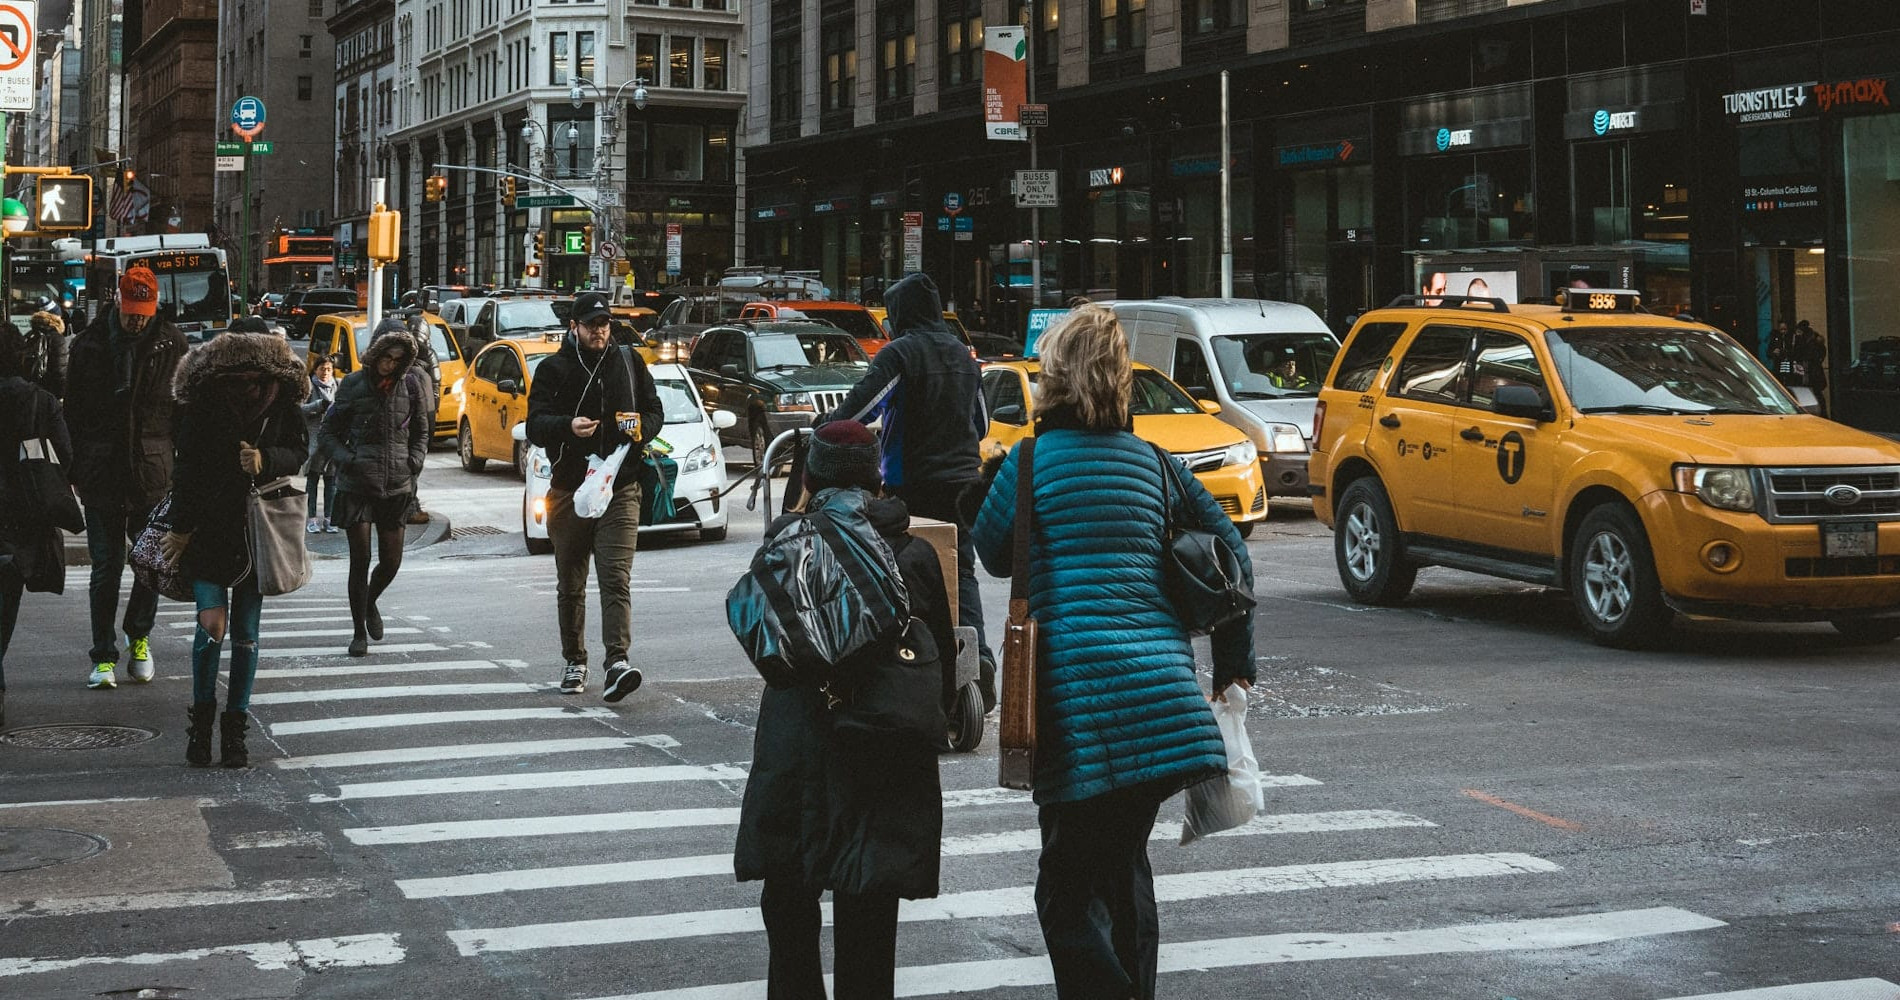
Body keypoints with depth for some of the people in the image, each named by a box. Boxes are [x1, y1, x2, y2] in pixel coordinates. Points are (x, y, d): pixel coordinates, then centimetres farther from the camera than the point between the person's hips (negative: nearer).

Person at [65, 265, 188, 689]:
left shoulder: (172, 344, 1)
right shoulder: (89, 344, 3)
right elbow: (73, 411, 8)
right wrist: (76, 470, 4)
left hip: (153, 474, 0)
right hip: (101, 474, 0)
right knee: (106, 567, 1)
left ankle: (139, 637, 28)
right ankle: (104, 657, 7)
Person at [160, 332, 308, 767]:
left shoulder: (283, 409, -4)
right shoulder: (202, 409, -8)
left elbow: (299, 453, 2)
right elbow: (188, 471, -4)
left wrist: (265, 460, -18)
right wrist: (180, 530, -3)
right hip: (208, 532, -2)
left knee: (246, 634, 6)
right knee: (212, 624, -11)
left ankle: (235, 727, 17)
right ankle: (201, 719, 9)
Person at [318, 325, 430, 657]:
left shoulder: (411, 385, 4)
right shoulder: (354, 384, -2)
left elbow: (420, 431, 17)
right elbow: (327, 432, 4)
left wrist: (413, 463, 2)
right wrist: (346, 461, -11)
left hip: (396, 486, 2)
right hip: (357, 485, -2)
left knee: (391, 561, 5)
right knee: (361, 560, -2)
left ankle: (370, 602, 38)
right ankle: (359, 632, 11)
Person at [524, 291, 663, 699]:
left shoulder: (629, 363, 11)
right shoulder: (554, 369, 4)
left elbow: (655, 411, 17)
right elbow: (535, 425, -6)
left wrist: (642, 427, -8)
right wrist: (568, 426, -27)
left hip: (620, 489, -1)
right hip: (569, 489, 1)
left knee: (616, 579, -14)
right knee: (570, 585, 11)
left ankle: (617, 661, -24)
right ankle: (574, 661, 23)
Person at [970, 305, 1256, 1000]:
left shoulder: (1034, 460, -3)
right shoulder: (1149, 460, 11)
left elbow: (993, 553, 11)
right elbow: (1230, 549, 16)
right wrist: (1234, 663, 22)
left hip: (1080, 697, -6)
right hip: (1163, 688, 6)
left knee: (1070, 886, -1)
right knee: (1125, 863, 22)